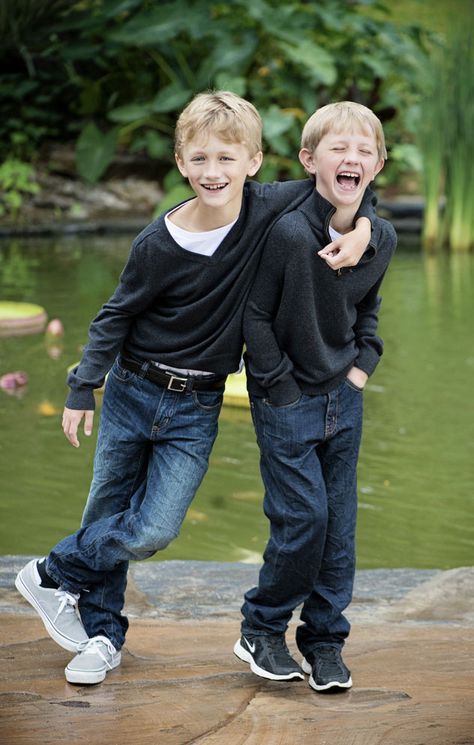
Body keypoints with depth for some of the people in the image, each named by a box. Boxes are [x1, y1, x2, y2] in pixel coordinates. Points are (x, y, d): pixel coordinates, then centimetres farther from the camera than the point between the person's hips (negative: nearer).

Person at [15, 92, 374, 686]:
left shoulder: (268, 209, -10)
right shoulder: (158, 243, -14)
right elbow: (115, 317, -1)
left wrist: (359, 228, -13)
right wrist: (83, 389, -1)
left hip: (197, 410, 1)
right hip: (131, 394, 0)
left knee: (153, 530, -11)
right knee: (107, 516, 7)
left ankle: (53, 576, 13)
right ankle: (102, 635, 28)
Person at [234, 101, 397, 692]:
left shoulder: (382, 239, -3)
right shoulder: (287, 232, -21)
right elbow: (255, 315, -13)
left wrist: (364, 362, 5)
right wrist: (280, 385, -12)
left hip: (344, 399, 5)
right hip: (286, 401, -5)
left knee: (339, 524, 7)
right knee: (302, 517, -7)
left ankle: (324, 642, 20)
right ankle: (261, 630, 14)